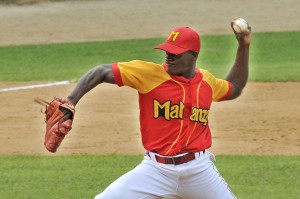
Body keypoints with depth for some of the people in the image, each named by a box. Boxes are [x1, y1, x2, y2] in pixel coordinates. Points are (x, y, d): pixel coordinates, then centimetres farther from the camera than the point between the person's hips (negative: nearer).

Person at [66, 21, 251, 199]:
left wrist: (244, 47, 22)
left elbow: (234, 88, 30)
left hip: (199, 170, 3)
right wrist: (70, 102, -22)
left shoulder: (206, 81, 8)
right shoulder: (149, 73, -7)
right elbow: (101, 72, -10)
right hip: (157, 170, -3)